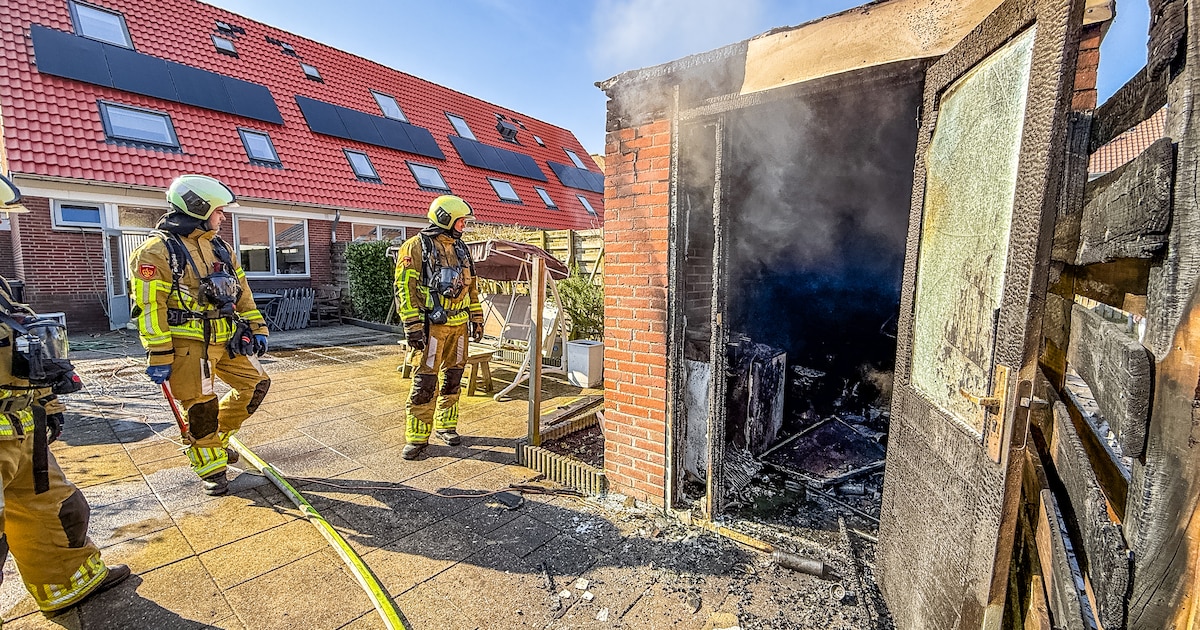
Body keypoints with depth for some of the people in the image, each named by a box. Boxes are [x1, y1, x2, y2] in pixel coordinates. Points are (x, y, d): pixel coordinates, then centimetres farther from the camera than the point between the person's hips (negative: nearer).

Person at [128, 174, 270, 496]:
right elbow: (149, 308, -13)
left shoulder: (219, 247, 12)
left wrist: (257, 328, 12)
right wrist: (159, 358, -15)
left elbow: (242, 293, 15)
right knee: (200, 407, 3)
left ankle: (218, 437, 29)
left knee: (257, 383, 9)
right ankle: (210, 467, 20)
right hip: (188, 344, -7)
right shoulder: (156, 251, -10)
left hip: (226, 339, 7)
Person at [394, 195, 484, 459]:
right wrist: (412, 326, -16)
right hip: (432, 326, -6)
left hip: (458, 325, 6)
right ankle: (417, 438, 8)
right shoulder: (416, 247, -6)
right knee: (424, 383, -4)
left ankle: (446, 426, 26)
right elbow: (405, 288, -11)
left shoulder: (460, 248, 14)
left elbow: (471, 287, 19)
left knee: (452, 378, 12)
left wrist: (476, 319, 16)